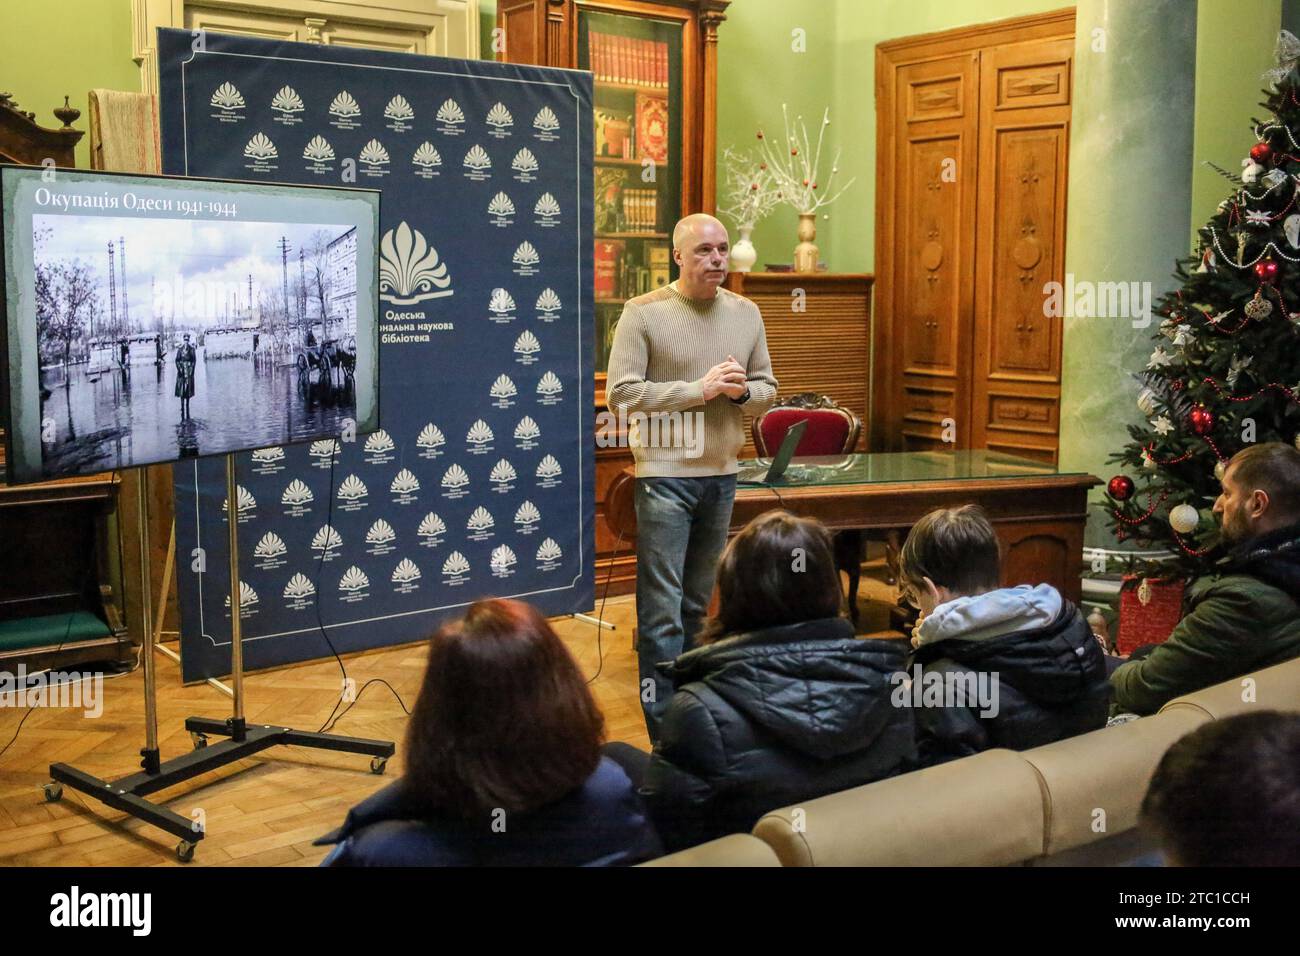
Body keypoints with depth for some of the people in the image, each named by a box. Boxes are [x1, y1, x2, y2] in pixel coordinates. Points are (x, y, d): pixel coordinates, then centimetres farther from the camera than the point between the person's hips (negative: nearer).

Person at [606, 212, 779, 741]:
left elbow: (767, 390, 15)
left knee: (698, 602, 14)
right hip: (665, 475, -5)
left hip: (722, 475, 6)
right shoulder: (644, 313, -6)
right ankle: (666, 729, -1)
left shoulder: (746, 313, 11)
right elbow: (622, 394, -13)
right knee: (662, 608, -6)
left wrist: (742, 391, -8)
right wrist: (699, 389, -17)